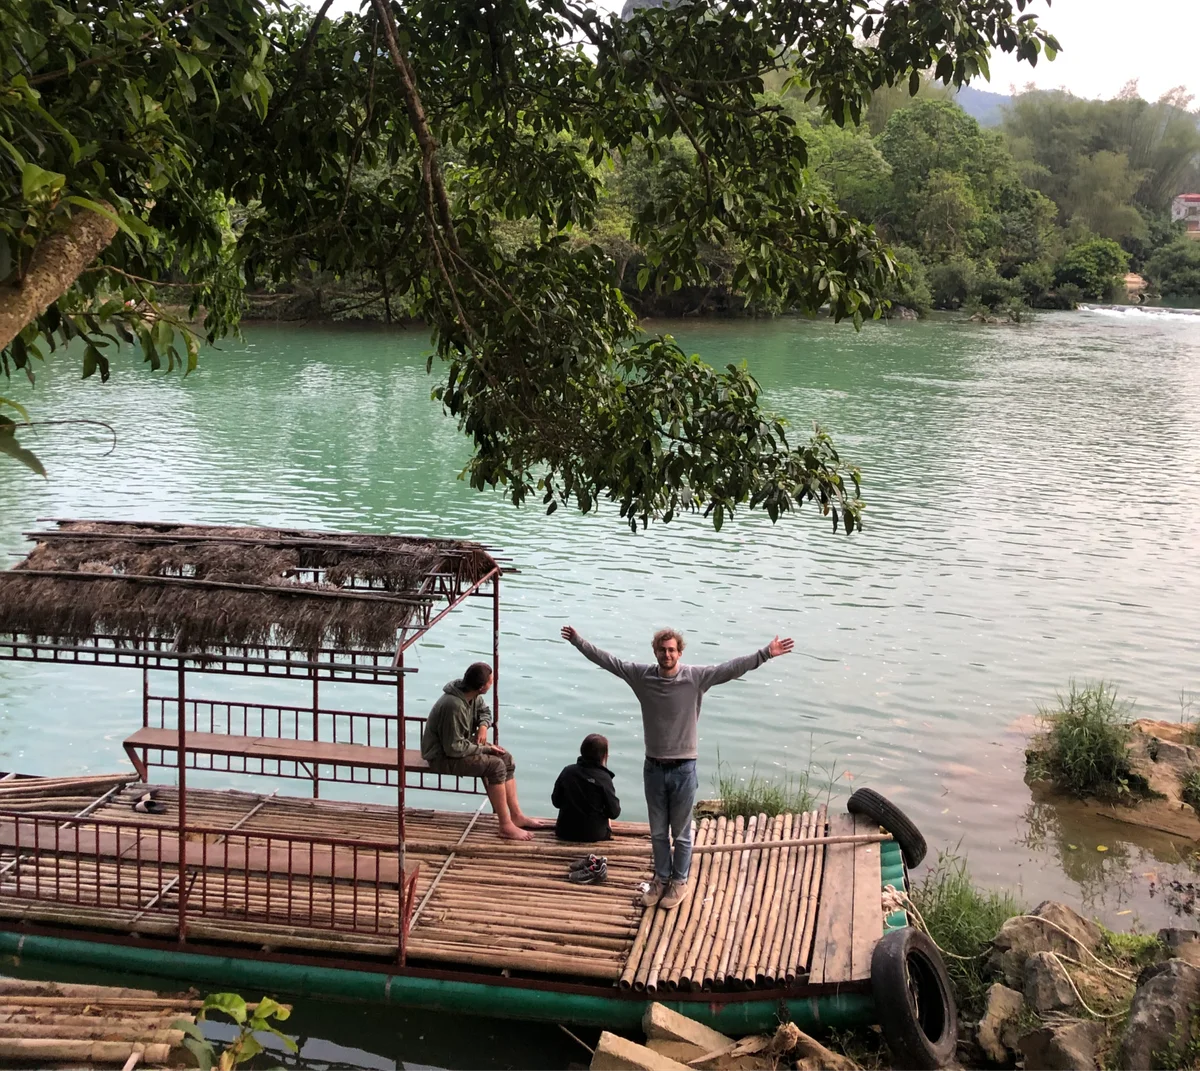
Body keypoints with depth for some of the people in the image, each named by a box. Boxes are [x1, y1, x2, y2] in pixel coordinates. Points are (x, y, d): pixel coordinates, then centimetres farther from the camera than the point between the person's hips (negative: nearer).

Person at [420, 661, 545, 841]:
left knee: (507, 759, 1)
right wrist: (485, 748, -20)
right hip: (443, 757, -10)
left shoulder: (472, 695, -5)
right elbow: (454, 748, -29)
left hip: (459, 744, 10)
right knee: (495, 765, -23)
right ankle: (506, 826, -17)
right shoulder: (453, 706, -33)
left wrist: (483, 726, -3)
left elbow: (484, 710, 18)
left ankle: (516, 816, 7)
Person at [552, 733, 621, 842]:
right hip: (594, 834, -3)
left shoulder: (567, 771, -4)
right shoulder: (603, 778, -14)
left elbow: (556, 801, 4)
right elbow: (614, 812, -11)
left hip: (565, 832, 3)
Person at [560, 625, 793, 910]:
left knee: (681, 833, 13)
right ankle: (661, 878, 37)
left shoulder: (696, 677, -13)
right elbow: (607, 660, 1)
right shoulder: (641, 675, -6)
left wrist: (766, 653, -29)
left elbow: (732, 668, -20)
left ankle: (680, 882, 31)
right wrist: (578, 641, 2)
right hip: (654, 768, 3)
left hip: (683, 769, -2)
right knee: (658, 832, 18)